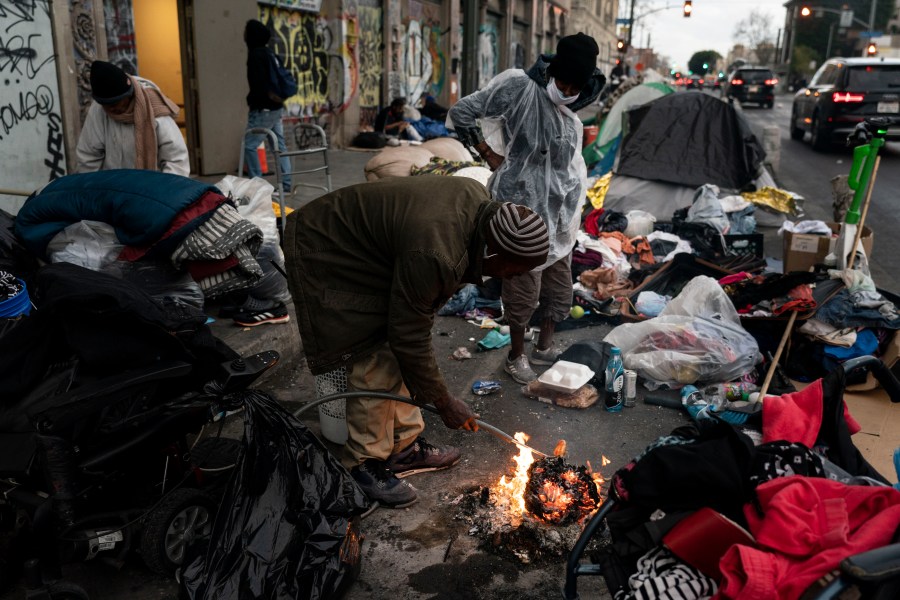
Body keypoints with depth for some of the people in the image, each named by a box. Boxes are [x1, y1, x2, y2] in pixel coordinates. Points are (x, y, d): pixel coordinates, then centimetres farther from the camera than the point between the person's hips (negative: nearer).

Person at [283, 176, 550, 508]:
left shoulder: (480, 201, -11)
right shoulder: (434, 254, -38)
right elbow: (410, 338, -26)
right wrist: (444, 402, -14)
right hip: (328, 260, -9)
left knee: (396, 359, 11)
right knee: (376, 369, -7)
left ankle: (404, 447, 24)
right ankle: (364, 465, 11)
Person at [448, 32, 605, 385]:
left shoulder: (567, 110, 8)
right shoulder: (520, 88, -15)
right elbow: (461, 113, -15)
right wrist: (488, 155, -9)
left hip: (559, 214, 8)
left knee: (559, 287, 16)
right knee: (524, 290, 2)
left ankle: (544, 349, 33)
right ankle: (516, 357, 21)